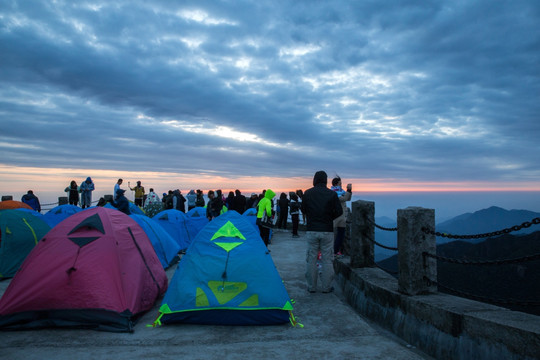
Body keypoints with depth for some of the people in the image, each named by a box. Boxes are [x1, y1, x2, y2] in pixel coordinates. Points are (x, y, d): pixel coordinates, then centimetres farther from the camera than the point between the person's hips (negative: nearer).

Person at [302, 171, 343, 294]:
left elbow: (303, 209, 9)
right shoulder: (332, 194, -4)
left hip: (311, 230, 1)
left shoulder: (307, 193, 0)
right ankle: (326, 287, 12)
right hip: (327, 231, -1)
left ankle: (311, 287, 14)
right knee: (327, 260, 7)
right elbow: (339, 211, -2)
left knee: (311, 259, 8)